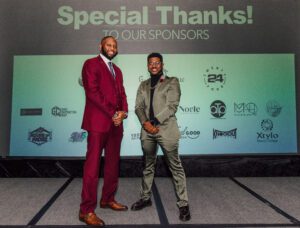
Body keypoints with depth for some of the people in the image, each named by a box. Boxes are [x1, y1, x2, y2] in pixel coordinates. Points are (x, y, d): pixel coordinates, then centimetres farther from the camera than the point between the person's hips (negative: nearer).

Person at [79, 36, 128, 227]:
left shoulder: (117, 70, 21)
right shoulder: (91, 64, -2)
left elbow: (122, 93, 15)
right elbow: (92, 92, -13)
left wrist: (123, 112, -5)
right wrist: (113, 113, -14)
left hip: (116, 123, 8)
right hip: (98, 122, -7)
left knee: (113, 164, 12)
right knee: (93, 165, -5)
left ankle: (108, 199, 27)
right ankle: (87, 210, 3)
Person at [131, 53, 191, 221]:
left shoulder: (172, 81, 2)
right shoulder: (143, 85, 15)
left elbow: (172, 106, -8)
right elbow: (139, 107, 6)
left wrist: (155, 122, -14)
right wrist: (145, 123, -12)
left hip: (166, 130, -4)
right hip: (147, 131, 5)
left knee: (176, 167, 1)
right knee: (148, 166, 17)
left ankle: (183, 204, 12)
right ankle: (146, 198, 32)